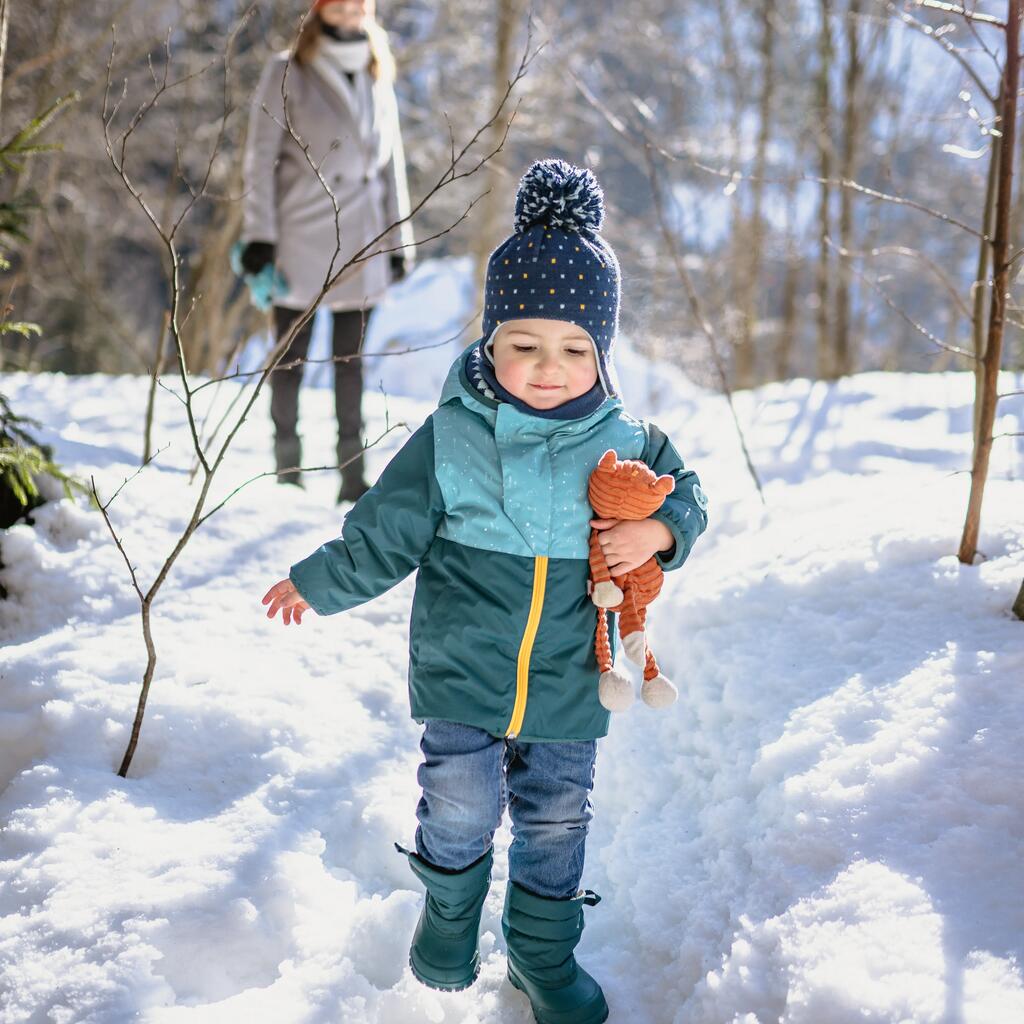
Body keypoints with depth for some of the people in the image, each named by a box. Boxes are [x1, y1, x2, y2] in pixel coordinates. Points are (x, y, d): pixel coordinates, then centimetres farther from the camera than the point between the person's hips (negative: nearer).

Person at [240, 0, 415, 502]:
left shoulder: (378, 81, 12)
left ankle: (352, 475, 10)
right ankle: (288, 473, 14)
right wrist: (259, 234, -10)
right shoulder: (287, 74, 0)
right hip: (301, 236, -3)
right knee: (290, 358, 5)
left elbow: (391, 163, 15)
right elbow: (260, 158, -3)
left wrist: (399, 239, 11)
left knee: (351, 360, 5)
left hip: (359, 242, 3)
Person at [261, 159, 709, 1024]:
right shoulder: (451, 439, -10)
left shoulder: (625, 445, -7)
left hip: (569, 689, 1)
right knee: (460, 811, 10)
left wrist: (660, 532, -13)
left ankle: (544, 953, 37)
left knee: (555, 826, 14)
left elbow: (685, 496, 8)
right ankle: (449, 912, 41)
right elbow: (385, 532, 0)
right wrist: (319, 583, 4)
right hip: (462, 678, -1)